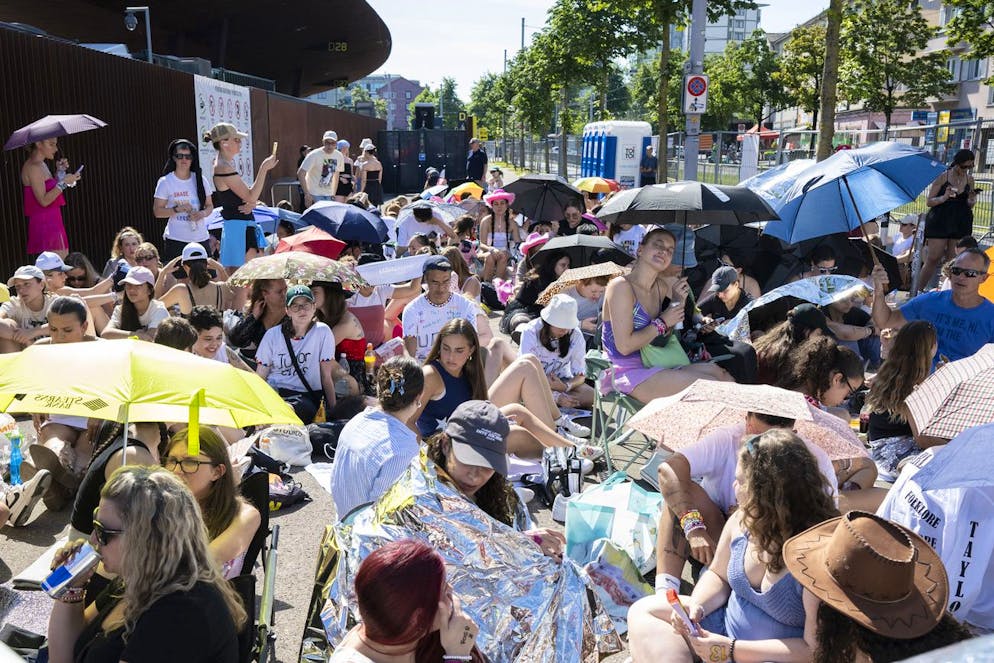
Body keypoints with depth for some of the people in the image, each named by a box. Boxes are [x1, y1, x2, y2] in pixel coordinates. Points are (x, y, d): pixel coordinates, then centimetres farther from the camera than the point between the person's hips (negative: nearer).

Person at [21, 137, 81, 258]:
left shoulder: (42, 165, 16)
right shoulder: (32, 167, -11)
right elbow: (43, 200, -18)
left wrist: (60, 172, 12)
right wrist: (63, 182, -18)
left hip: (53, 222, 10)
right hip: (45, 224, -10)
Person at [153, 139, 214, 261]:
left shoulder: (200, 180, 9)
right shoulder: (165, 182, 0)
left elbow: (209, 206, 14)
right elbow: (157, 211, -1)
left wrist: (203, 213, -8)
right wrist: (177, 209, -17)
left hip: (201, 238, 3)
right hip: (176, 240, -3)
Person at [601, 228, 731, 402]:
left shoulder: (662, 287, 10)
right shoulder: (621, 286, -14)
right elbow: (624, 346, -20)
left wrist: (678, 303, 1)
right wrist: (662, 322, -11)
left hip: (651, 367, 8)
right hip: (627, 373, -8)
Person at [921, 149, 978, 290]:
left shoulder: (970, 179, 8)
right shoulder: (943, 177, -5)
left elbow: (970, 206, 17)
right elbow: (928, 202, -4)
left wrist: (971, 200, -6)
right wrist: (944, 198, -22)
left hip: (961, 224, 4)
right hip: (939, 222, -4)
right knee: (933, 259, -5)